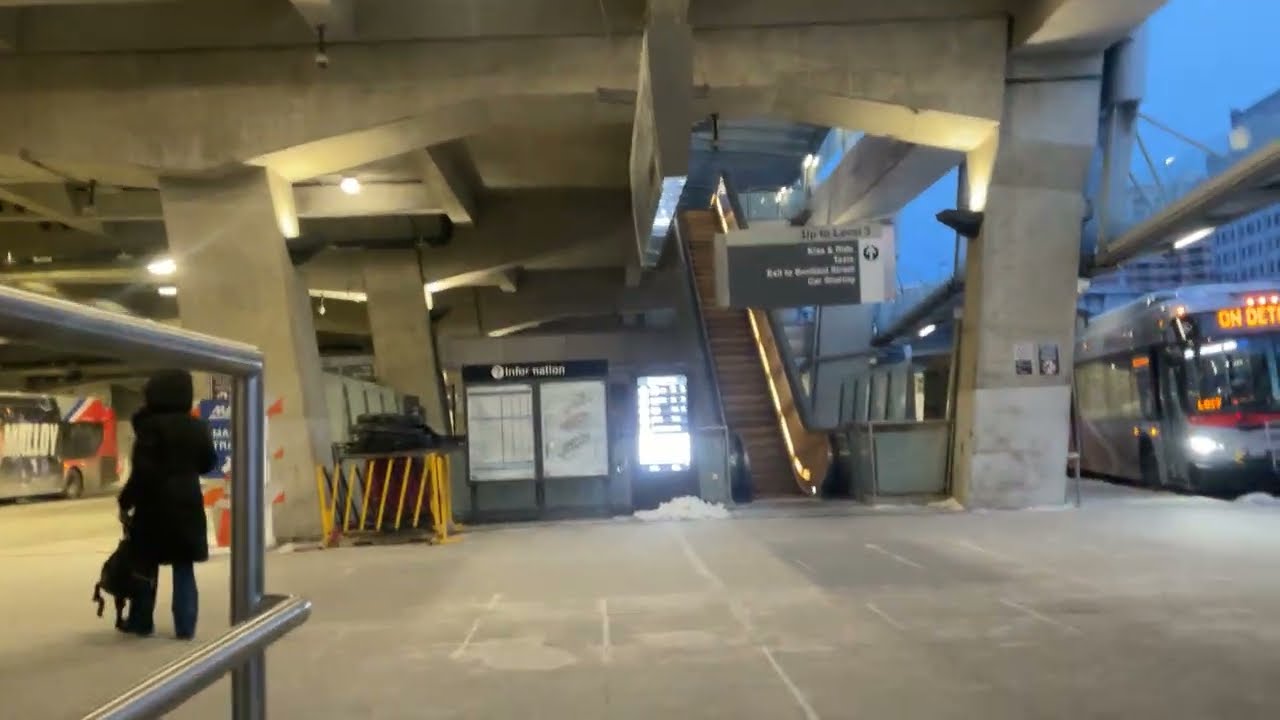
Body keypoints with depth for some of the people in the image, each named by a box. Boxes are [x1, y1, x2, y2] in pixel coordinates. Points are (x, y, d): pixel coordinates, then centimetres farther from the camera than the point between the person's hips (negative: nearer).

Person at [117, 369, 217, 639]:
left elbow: (143, 471, -16)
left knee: (146, 565, 10)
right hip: (188, 503, 4)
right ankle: (185, 626, 6)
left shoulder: (151, 426, -13)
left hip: (155, 505, -4)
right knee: (184, 568, 8)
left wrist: (125, 503, -7)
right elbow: (208, 463, 15)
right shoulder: (197, 427, 4)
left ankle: (141, 622, 19)